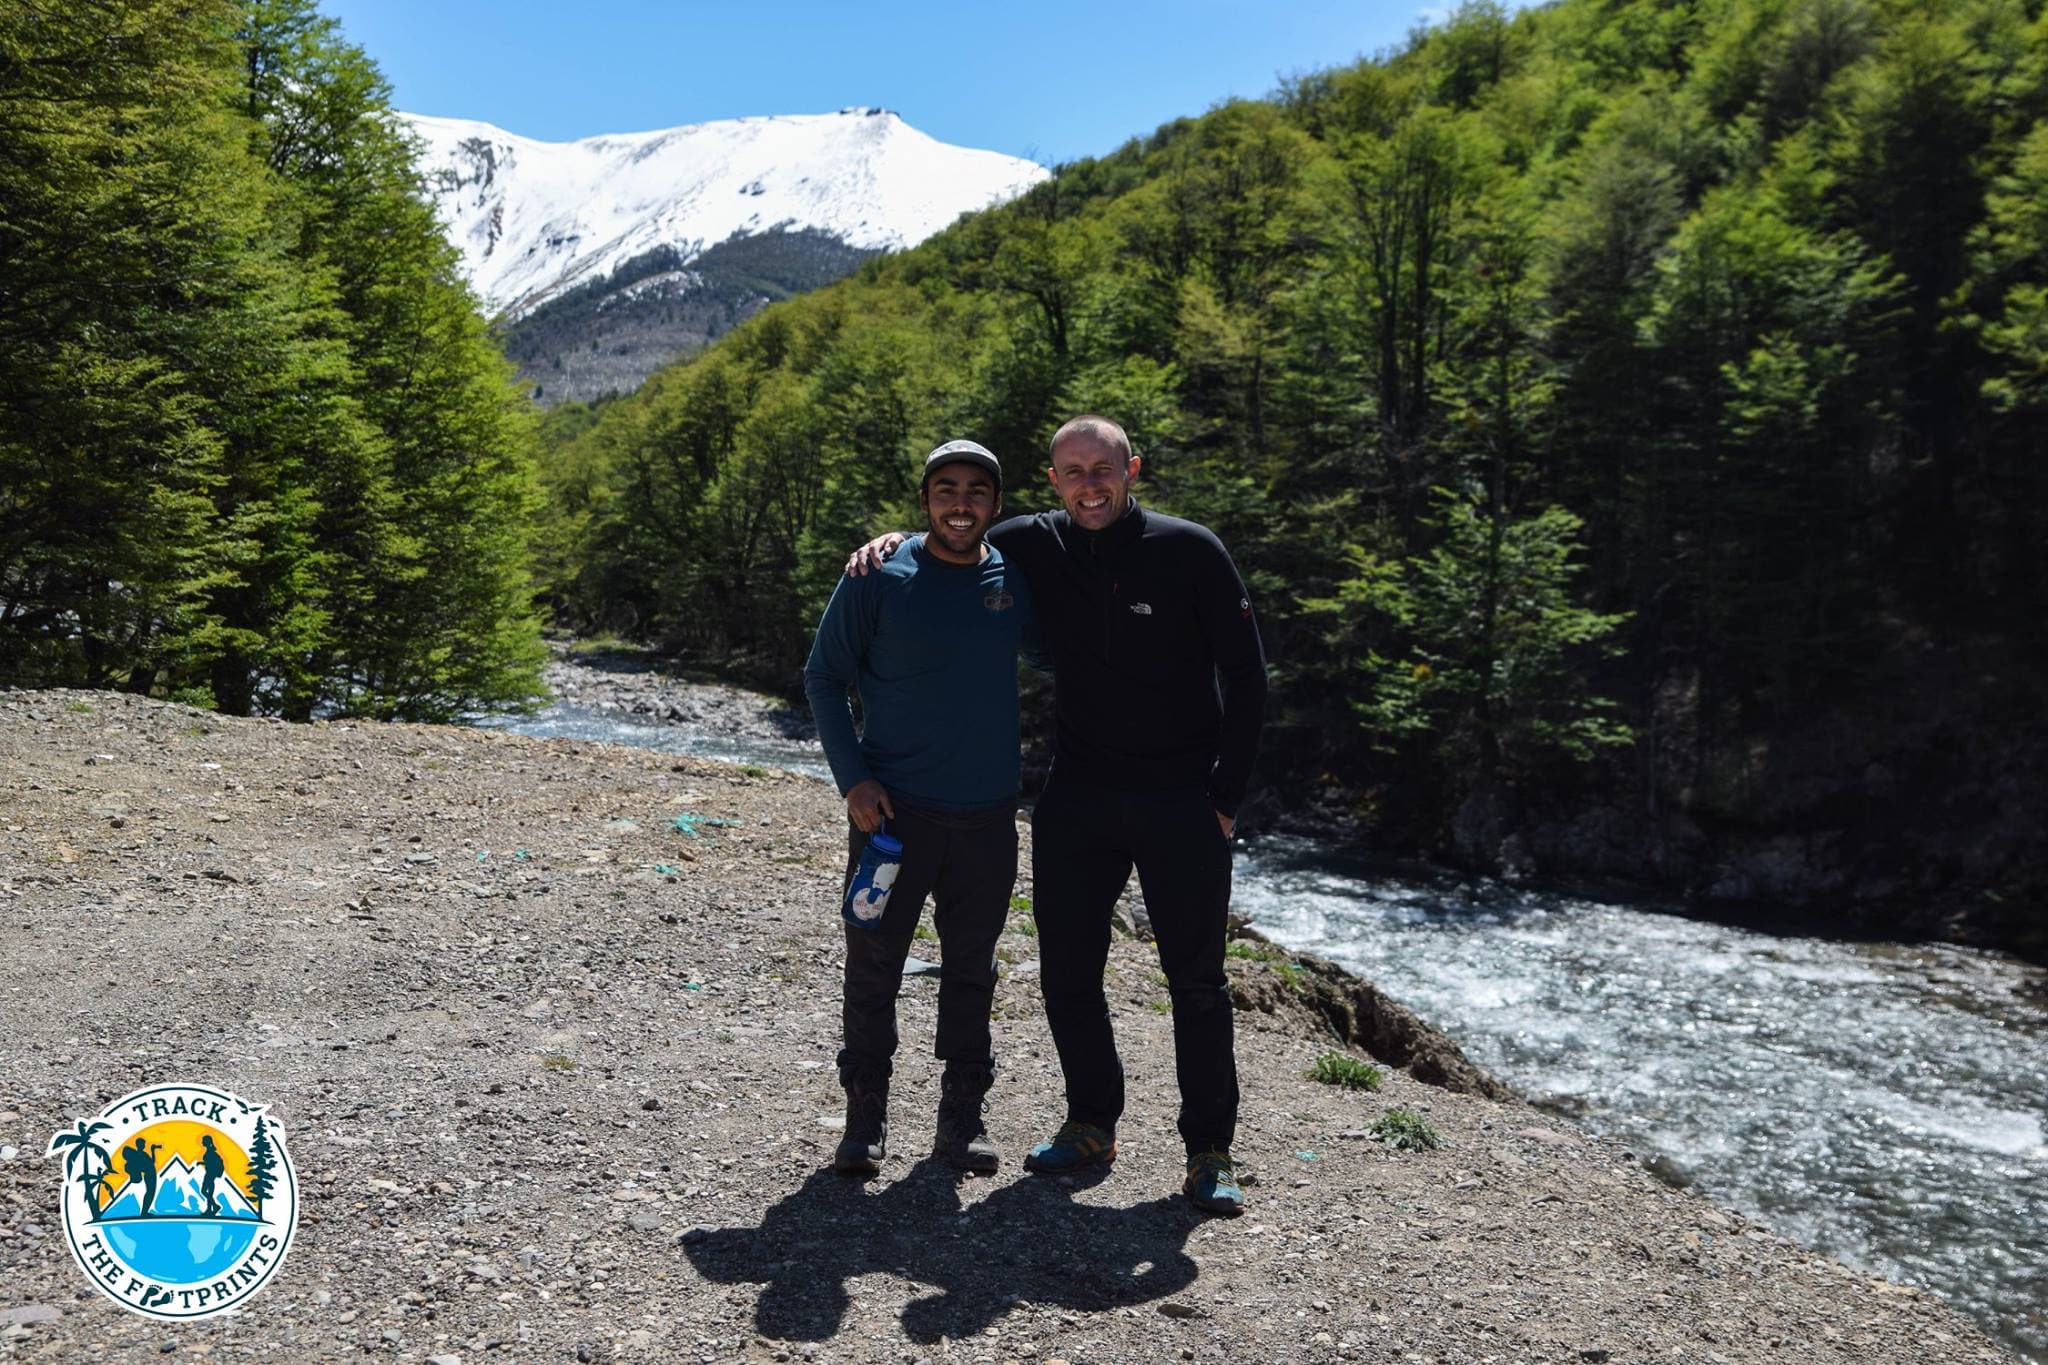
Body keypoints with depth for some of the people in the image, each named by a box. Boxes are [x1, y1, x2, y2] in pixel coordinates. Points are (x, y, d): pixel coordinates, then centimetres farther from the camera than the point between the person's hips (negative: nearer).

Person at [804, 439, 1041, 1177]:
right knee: (873, 965, 5)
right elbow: (823, 678, -1)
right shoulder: (878, 578, -6)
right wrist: (852, 777, -10)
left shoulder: (1016, 578, 3)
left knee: (971, 969, 11)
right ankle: (865, 1116, 21)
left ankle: (962, 1117, 25)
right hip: (893, 809, -3)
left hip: (987, 813, 3)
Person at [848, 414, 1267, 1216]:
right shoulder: (1038, 547, 0)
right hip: (1077, 798, 4)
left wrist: (1227, 795, -8)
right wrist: (894, 539, -4)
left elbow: (1246, 677, -5)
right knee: (1067, 971, 9)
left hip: (1182, 804, -3)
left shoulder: (1191, 551, -9)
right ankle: (1091, 1125, 28)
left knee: (1196, 978, 5)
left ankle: (1210, 1152, 19)